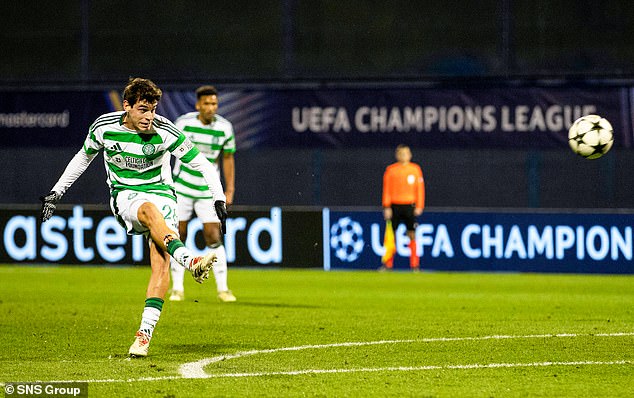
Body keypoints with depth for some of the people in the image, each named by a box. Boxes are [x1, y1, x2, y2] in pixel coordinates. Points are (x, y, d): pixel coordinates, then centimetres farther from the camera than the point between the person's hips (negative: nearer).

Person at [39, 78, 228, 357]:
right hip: (124, 195, 0)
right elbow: (84, 157, 14)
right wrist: (57, 192, 16)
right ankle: (189, 261, -58)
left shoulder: (165, 132, -12)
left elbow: (200, 163, -4)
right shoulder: (103, 127, -6)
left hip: (161, 193, 0)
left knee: (161, 262, -22)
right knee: (149, 210, -38)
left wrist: (219, 198, -14)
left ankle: (145, 334, -22)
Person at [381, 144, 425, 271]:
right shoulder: (390, 170, 5)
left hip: (409, 206, 0)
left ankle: (415, 265, 0)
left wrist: (419, 207, -2)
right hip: (394, 206, 0)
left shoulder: (415, 169, 6)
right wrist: (386, 207, -4)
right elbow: (386, 189, 4)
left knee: (412, 235, -3)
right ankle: (388, 264, 5)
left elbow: (420, 188, 6)